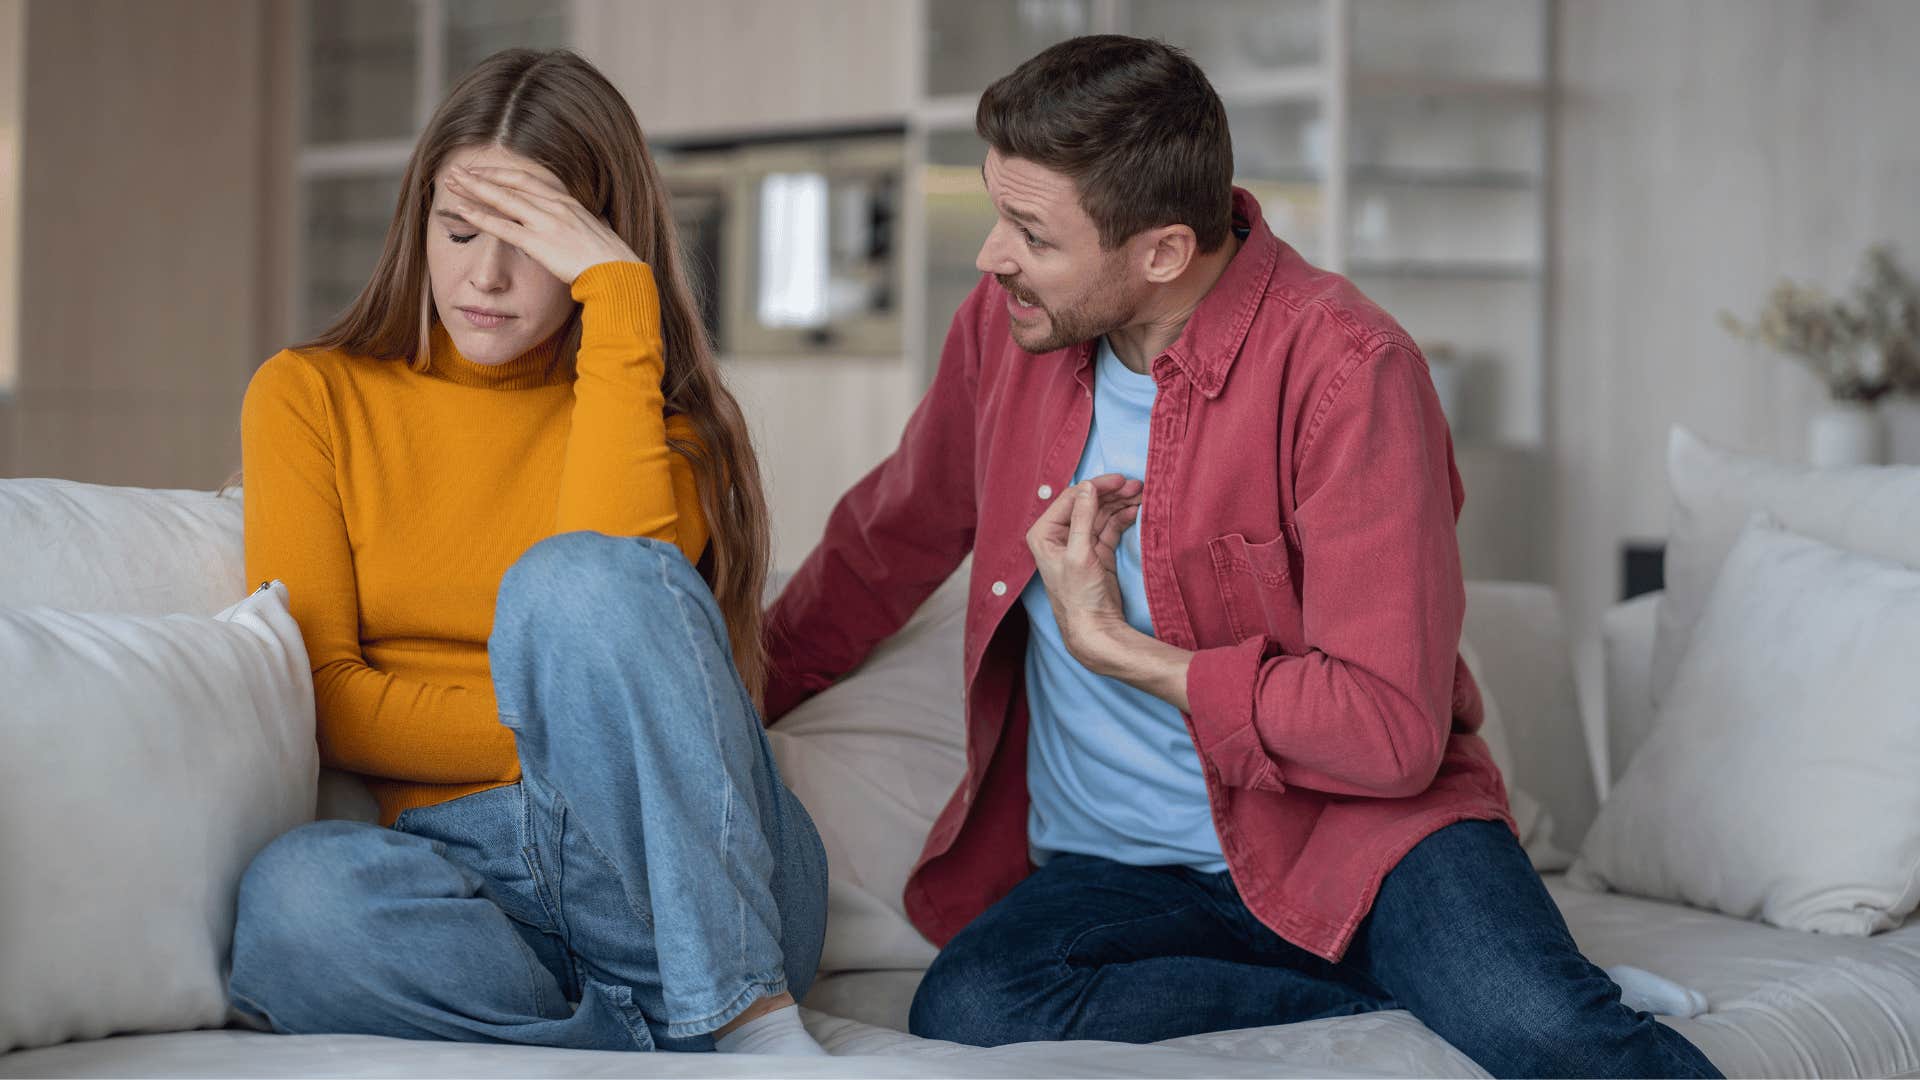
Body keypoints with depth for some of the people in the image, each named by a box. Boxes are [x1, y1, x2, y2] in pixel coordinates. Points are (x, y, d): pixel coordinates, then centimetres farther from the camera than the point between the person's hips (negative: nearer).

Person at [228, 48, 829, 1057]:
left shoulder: (661, 410, 10)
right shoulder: (309, 396, 12)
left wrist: (619, 292, -9)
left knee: (576, 581, -30)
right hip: (465, 867, 1)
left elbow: (621, 591, -14)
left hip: (700, 882, 0)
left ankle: (748, 1014, -29)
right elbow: (320, 696, 3)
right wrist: (561, 734, -6)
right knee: (292, 896, -34)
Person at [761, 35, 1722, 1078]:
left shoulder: (1342, 369, -17)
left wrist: (1115, 645, -15)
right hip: (1113, 867, 7)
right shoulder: (1008, 325, 1)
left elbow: (1390, 733, -21)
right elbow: (886, 543, 22)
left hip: (1350, 834, -7)